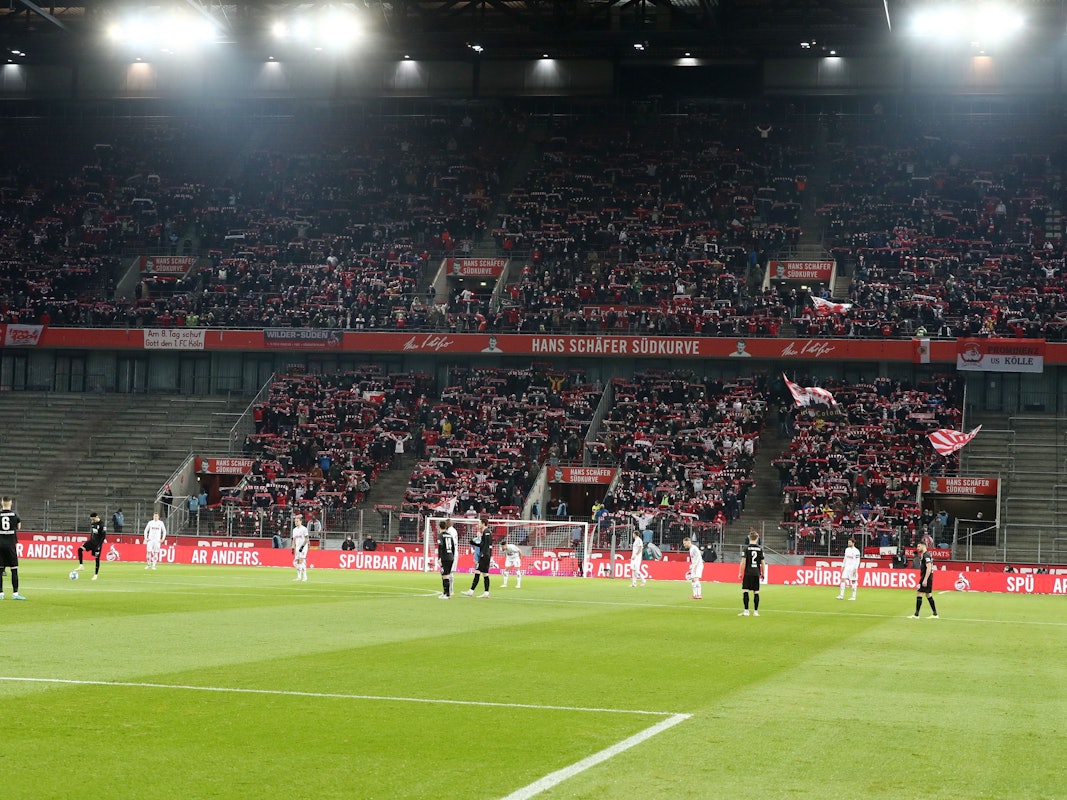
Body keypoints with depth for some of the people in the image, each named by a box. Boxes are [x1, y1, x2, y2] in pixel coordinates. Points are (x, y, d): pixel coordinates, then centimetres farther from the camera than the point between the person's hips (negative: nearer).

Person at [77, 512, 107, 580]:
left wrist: (99, 545, -20)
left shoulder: (102, 525, -16)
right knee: (80, 549, -13)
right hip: (92, 541, 7)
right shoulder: (92, 523, 6)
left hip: (97, 543, -7)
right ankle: (81, 565, -9)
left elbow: (103, 536, -16)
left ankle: (96, 574, 10)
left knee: (97, 558, 0)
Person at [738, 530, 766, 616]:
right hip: (756, 573, 3)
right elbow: (763, 562, 6)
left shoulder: (746, 548, -4)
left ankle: (746, 611, -5)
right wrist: (763, 573, 15)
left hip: (748, 573, -3)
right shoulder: (760, 548, 4)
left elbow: (743, 562, -7)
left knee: (745, 591, -1)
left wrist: (740, 573, -1)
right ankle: (756, 611, 8)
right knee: (756, 592, 6)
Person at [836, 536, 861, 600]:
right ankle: (841, 595, -2)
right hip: (846, 568, 7)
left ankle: (853, 596, 6)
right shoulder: (847, 549, 11)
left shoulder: (856, 551, -11)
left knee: (853, 582, 0)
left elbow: (857, 561, -12)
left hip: (853, 568, -7)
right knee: (843, 580, -3)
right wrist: (843, 566, 16)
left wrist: (855, 569, -18)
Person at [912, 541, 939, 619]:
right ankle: (935, 614, 15)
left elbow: (929, 568, -23)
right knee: (928, 595, 13)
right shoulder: (924, 555, 15)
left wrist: (925, 580, -25)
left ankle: (916, 615, -8)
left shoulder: (926, 555, -15)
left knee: (919, 594, -8)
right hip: (927, 578, 10)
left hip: (926, 578, -10)